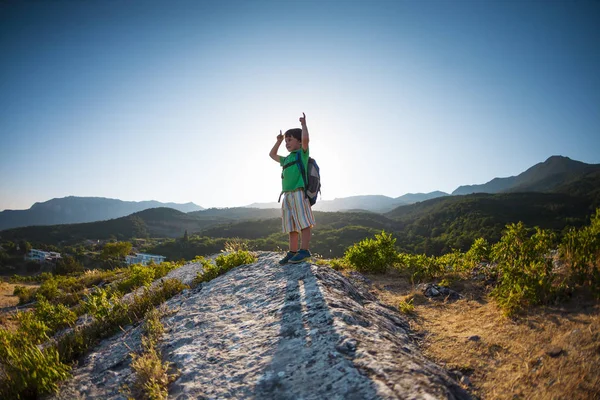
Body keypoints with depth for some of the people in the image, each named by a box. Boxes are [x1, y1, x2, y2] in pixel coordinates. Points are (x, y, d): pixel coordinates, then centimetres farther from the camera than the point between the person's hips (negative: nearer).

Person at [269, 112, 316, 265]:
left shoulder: (302, 153, 5)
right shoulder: (286, 159, 25)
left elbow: (305, 139, -14)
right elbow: (272, 155, 40)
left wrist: (303, 124, -5)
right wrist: (278, 141, 35)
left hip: (299, 193, -8)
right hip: (287, 195, 8)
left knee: (303, 223, -10)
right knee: (291, 226, 7)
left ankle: (304, 251, -11)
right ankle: (293, 252, 10)